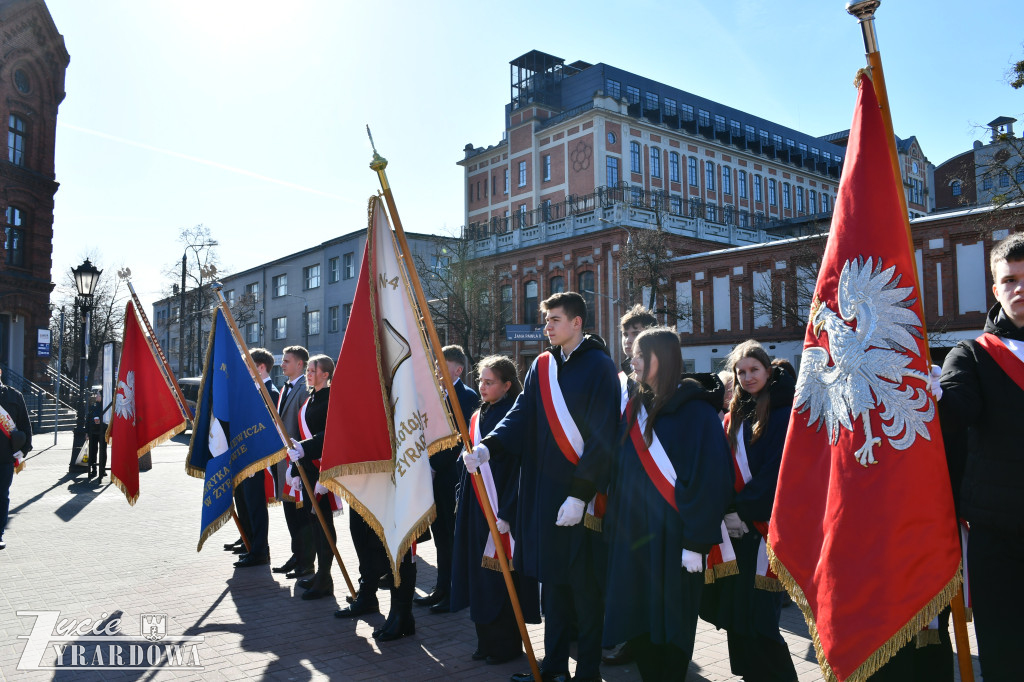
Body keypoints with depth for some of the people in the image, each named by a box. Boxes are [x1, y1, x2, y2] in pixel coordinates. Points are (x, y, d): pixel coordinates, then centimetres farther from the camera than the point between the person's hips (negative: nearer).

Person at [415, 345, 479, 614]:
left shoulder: (467, 396, -10)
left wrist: (435, 466, -18)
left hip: (453, 476, -8)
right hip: (435, 477, 8)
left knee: (456, 536, 1)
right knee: (441, 534, 14)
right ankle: (443, 588, 24)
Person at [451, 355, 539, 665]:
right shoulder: (479, 416, 11)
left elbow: (520, 467, -17)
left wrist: (506, 512, -20)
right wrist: (461, 497, 11)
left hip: (500, 508, -8)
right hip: (477, 507, 8)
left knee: (500, 577, 0)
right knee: (480, 573, 12)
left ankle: (507, 645, 15)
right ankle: (488, 640, 25)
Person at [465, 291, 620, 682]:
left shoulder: (598, 367, -8)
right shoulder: (542, 366, 10)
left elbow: (602, 436, -12)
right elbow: (522, 415, 3)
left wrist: (580, 493, -17)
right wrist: (488, 448, -14)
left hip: (581, 496, -5)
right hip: (544, 489, 6)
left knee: (584, 586, 4)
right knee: (553, 578, 13)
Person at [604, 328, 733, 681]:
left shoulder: (694, 411, -10)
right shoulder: (637, 408, 10)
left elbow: (709, 479, -14)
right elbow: (621, 474, 11)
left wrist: (697, 541, -16)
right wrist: (614, 528, 7)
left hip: (671, 534, -6)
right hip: (634, 532, 6)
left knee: (671, 622, 5)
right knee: (638, 622, 11)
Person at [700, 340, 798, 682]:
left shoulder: (783, 413, -5)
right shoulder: (734, 415, 15)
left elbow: (777, 471, -13)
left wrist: (742, 510, -15)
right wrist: (724, 512, -1)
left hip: (764, 525, -6)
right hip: (734, 525, 6)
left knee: (757, 618, -6)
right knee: (735, 610, 9)